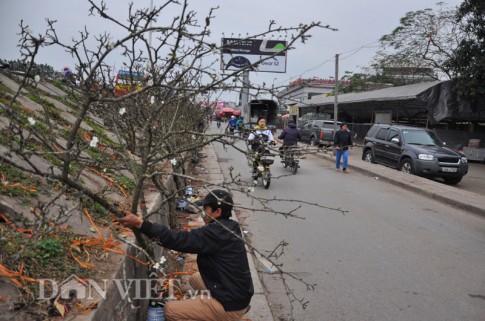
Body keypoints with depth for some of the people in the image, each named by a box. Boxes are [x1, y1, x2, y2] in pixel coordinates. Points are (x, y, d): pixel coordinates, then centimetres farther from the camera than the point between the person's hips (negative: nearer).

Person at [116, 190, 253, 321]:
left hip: (231, 305, -9)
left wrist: (141, 224, -30)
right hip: (238, 293, 9)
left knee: (170, 310, -3)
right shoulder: (228, 227, 5)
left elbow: (180, 239, -29)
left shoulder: (217, 231, -23)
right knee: (195, 278, 28)